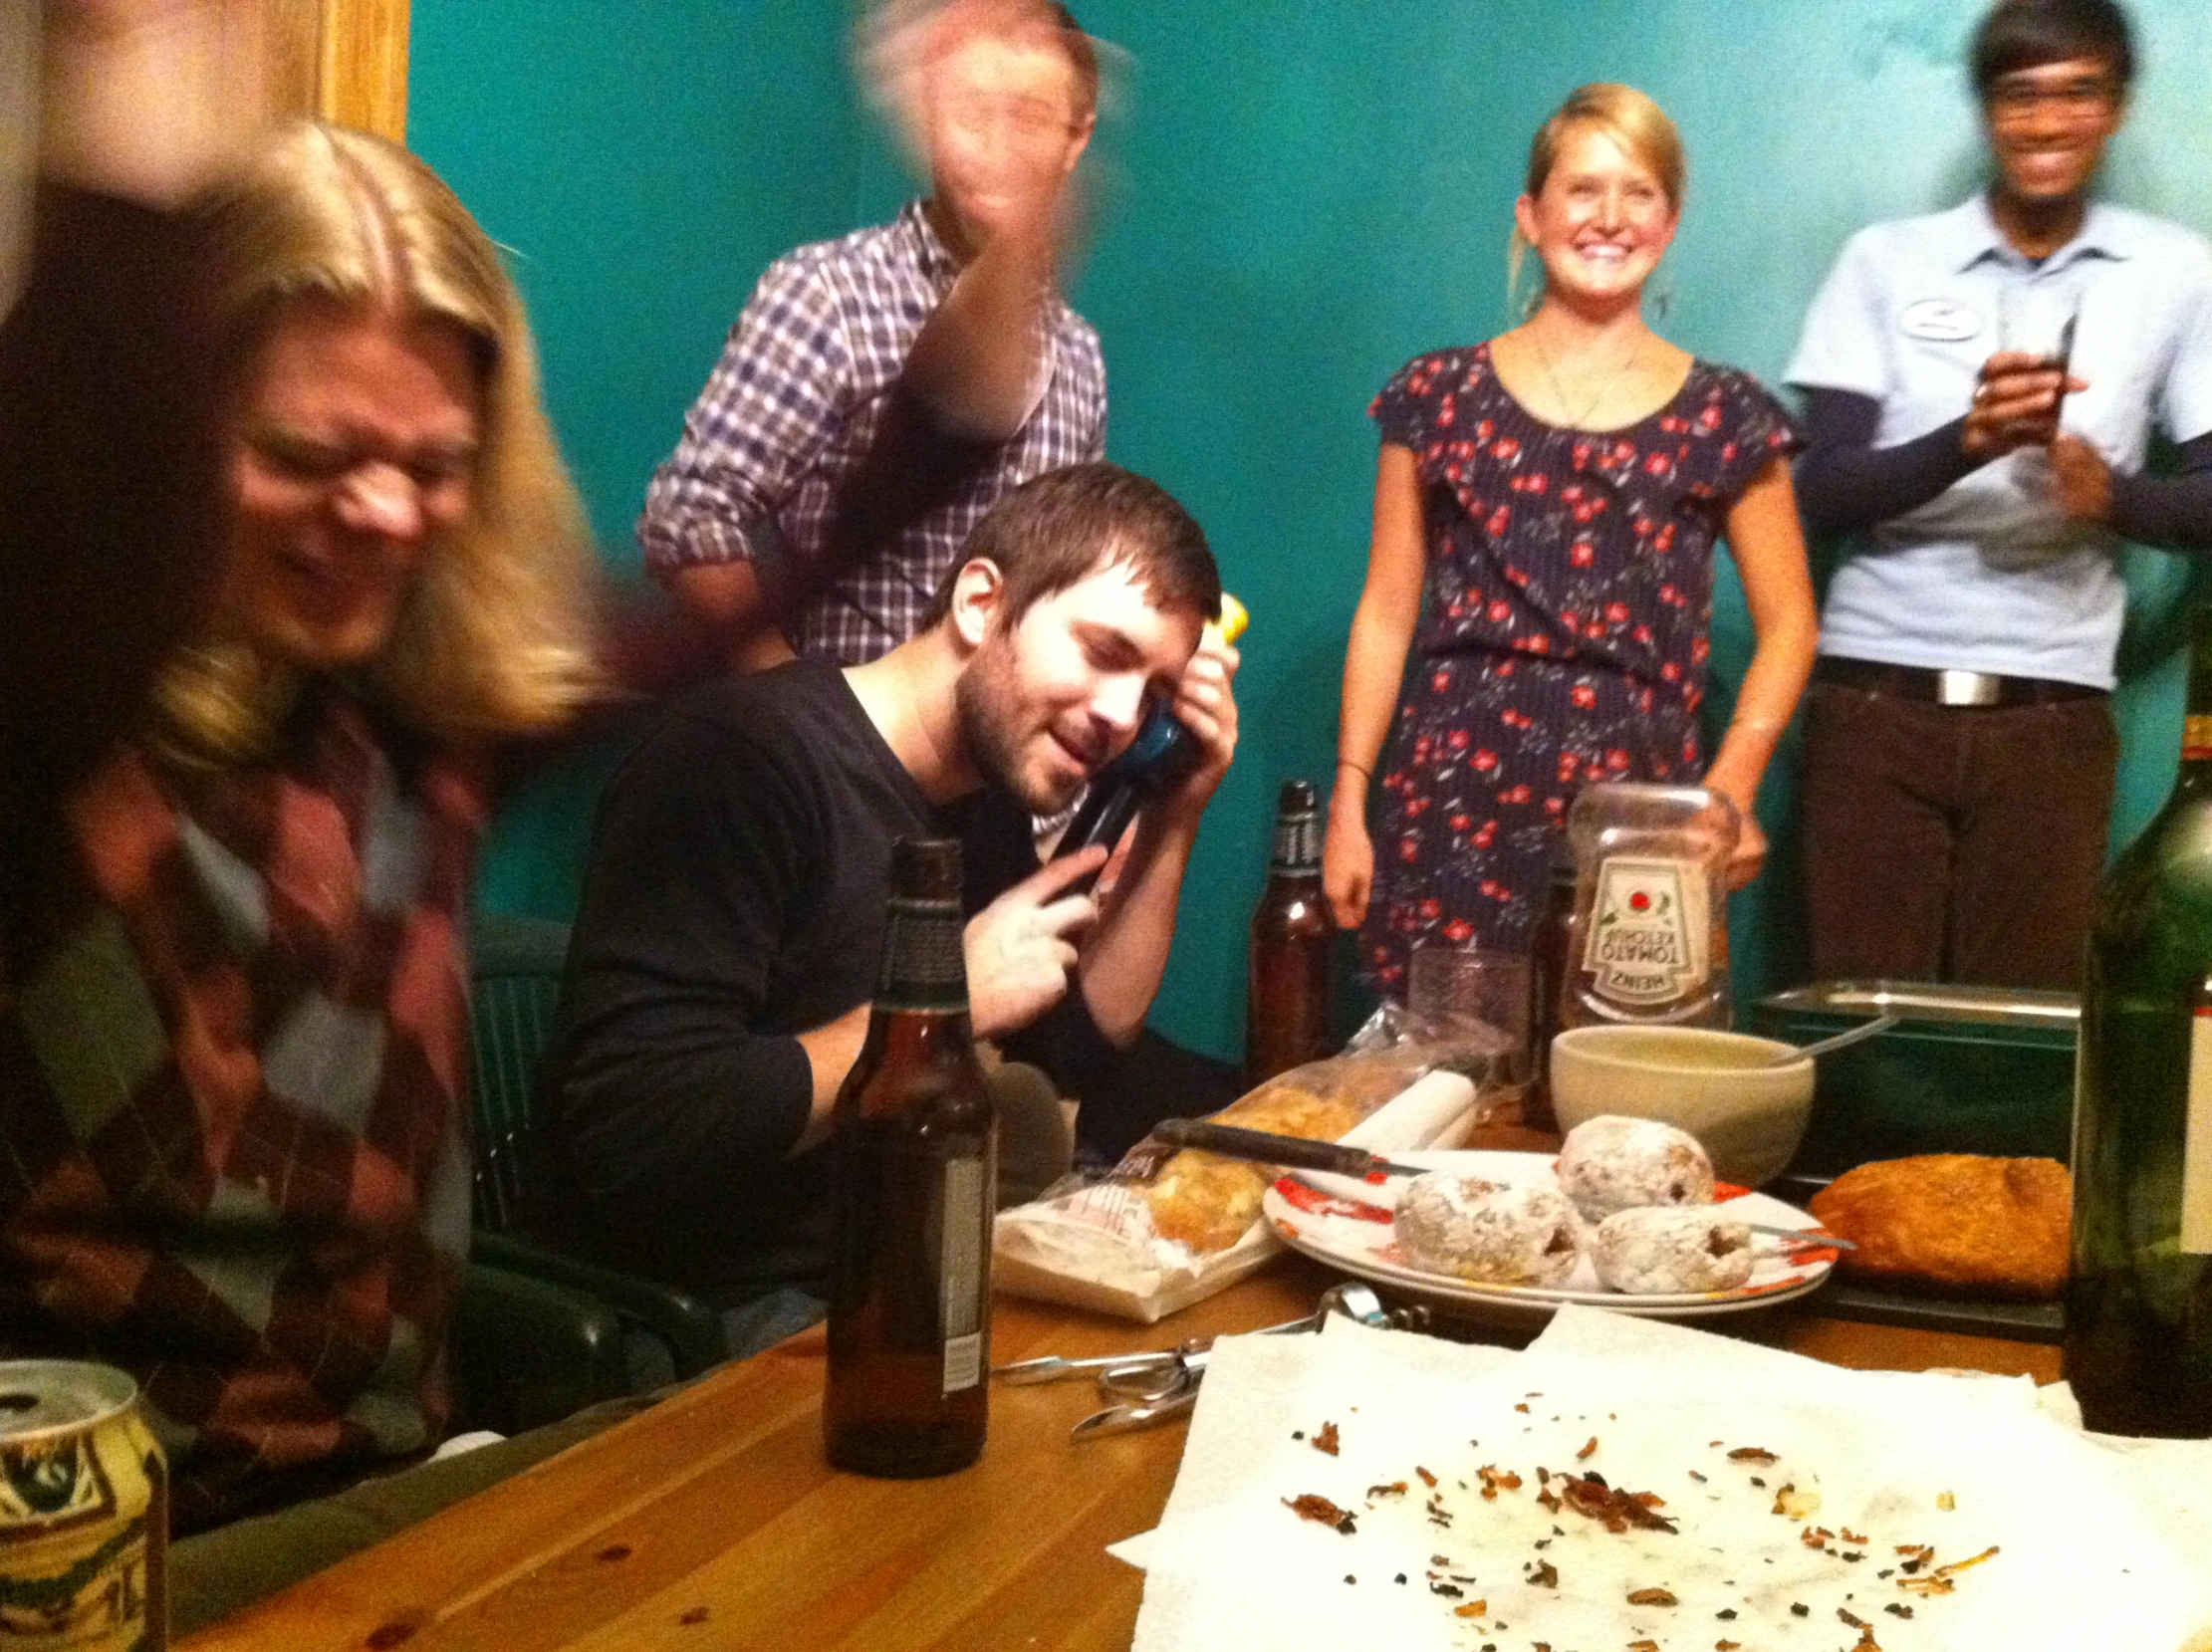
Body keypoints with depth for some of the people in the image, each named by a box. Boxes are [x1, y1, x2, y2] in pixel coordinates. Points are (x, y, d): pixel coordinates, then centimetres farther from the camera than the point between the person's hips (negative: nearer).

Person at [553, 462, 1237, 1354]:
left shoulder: (992, 791, 8)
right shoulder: (741, 754, -20)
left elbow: (1078, 1048, 16)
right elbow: (630, 1129, -28)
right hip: (749, 1312, -9)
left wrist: (1173, 822, 4)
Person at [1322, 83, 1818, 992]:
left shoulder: (1726, 416, 7)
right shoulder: (1439, 395, 8)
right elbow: (1387, 612, 9)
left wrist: (1732, 782, -5)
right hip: (1453, 802, 0)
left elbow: (1786, 627, 10)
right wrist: (1349, 801, 3)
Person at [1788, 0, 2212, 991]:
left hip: (2051, 716, 1)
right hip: (1875, 698, 0)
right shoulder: (1886, 260, 5)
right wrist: (1969, 440, -20)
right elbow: (1823, 494, -2)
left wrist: (2112, 493, -14)